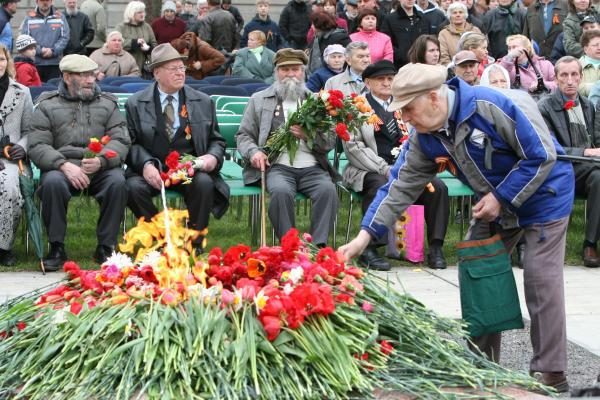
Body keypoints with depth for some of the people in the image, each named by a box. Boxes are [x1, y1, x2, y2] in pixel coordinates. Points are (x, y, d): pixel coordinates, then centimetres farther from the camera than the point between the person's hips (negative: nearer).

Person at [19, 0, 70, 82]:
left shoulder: (60, 17, 7)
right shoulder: (29, 18, 4)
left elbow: (65, 37, 2)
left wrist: (53, 50, -11)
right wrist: (39, 50, -12)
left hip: (54, 63, 1)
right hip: (34, 63, -1)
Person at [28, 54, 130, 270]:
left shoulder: (108, 103, 17)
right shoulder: (47, 105, 11)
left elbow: (121, 141, 5)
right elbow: (37, 145, 0)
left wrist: (102, 160, -17)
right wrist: (64, 165, -18)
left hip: (101, 169, 1)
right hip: (62, 168, -1)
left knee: (117, 182, -31)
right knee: (52, 182, -34)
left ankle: (106, 247, -18)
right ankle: (56, 248, -19)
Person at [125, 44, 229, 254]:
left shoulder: (204, 102, 12)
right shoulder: (135, 104, 7)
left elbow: (216, 140, 16)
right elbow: (132, 143, 4)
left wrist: (213, 157, -7)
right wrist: (146, 164, -16)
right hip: (153, 170, 0)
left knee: (204, 183, -33)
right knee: (134, 186, -31)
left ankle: (194, 243, -16)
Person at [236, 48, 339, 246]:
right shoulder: (259, 100, 18)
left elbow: (329, 142, 14)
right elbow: (244, 135, 15)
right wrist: (253, 152, -7)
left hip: (312, 168, 2)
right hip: (278, 167, -1)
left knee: (328, 190, -30)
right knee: (281, 191, -34)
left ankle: (318, 246, -27)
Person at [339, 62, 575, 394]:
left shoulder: (491, 106, -31)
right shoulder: (425, 138, -10)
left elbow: (542, 155, -26)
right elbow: (401, 186, -9)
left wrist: (501, 198, -24)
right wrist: (366, 235, -17)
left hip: (542, 195, -7)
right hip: (496, 204, 7)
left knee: (541, 279, -10)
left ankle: (551, 374, -2)